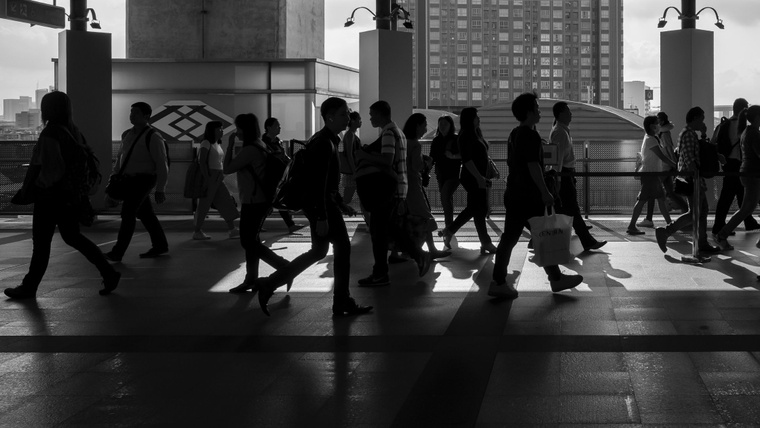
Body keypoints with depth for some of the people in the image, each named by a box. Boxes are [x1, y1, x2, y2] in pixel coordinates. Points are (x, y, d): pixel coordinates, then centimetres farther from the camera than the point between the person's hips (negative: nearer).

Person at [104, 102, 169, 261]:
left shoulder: (153, 137, -16)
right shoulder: (128, 134, 8)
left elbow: (162, 165, -16)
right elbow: (120, 159, 16)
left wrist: (160, 190, -17)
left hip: (143, 180, -8)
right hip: (130, 179, 8)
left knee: (127, 213, -13)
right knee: (144, 214, 15)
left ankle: (117, 252, -12)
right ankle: (160, 245, 27)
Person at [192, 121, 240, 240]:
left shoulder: (217, 144, 15)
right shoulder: (206, 143, -10)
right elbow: (202, 161, -17)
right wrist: (207, 179, -22)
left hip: (218, 178, 9)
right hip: (209, 176, -9)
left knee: (226, 202, 5)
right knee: (204, 204, -4)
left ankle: (232, 229, 7)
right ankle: (197, 232, 2)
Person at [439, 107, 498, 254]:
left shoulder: (476, 135, 14)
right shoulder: (465, 136, -14)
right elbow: (467, 160, -21)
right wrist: (479, 177, -25)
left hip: (479, 177, 10)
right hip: (473, 178, -10)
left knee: (473, 208, 16)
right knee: (479, 210, -3)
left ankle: (449, 231, 25)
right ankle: (486, 244, 2)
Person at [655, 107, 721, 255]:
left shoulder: (689, 133, 19)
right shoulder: (689, 134, -14)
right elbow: (689, 158, -22)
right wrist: (696, 178, -24)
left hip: (692, 177, 11)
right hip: (691, 176, -11)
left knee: (703, 210, 12)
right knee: (694, 213, -10)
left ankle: (703, 244, 15)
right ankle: (664, 232, -11)